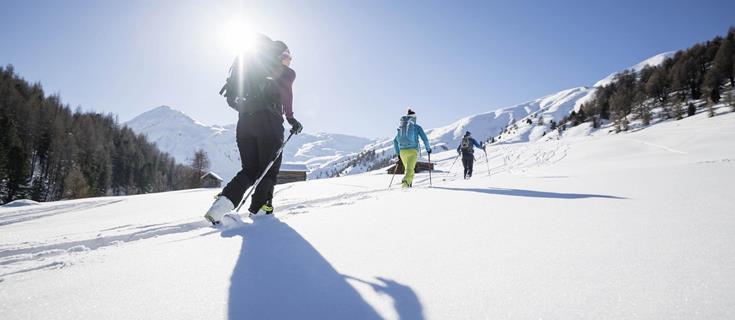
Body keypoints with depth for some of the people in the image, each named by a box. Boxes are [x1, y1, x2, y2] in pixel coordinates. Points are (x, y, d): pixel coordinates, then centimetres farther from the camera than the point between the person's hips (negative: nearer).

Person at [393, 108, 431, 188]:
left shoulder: (401, 127, 15)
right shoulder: (417, 127, 4)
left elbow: (395, 141, 13)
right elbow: (425, 139, -1)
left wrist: (398, 153, 20)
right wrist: (428, 148, 15)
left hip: (402, 151, 4)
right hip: (413, 150, -4)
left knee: (409, 169, 22)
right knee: (410, 170, -14)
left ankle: (409, 185, 13)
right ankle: (405, 181, -40)